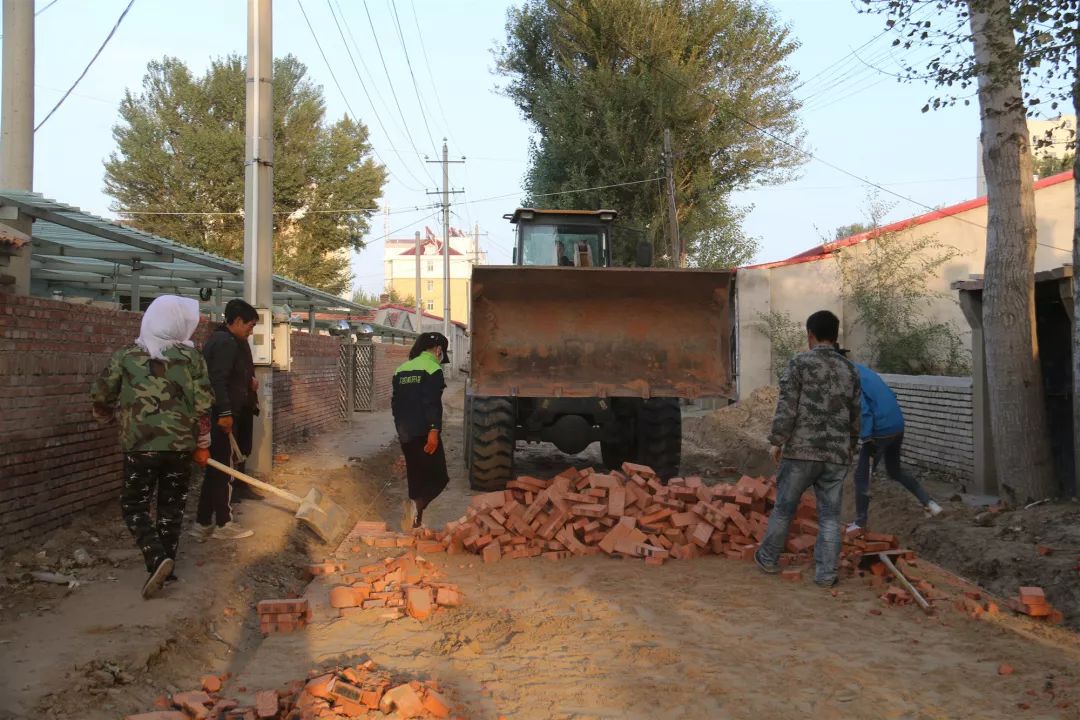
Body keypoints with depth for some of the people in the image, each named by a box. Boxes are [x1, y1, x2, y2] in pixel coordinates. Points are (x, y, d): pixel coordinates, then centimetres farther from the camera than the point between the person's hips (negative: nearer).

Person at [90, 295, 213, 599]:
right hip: (180, 445, 1)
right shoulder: (190, 356, -2)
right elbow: (202, 404, -2)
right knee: (171, 506, 13)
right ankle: (165, 566, 16)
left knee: (134, 505, 9)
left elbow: (101, 395, 7)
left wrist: (106, 415, 30)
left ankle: (157, 557, -10)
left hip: (140, 446, -1)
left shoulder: (125, 356, -1)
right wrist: (202, 444, 8)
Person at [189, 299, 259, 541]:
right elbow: (218, 380, -23)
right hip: (222, 416, -10)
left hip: (216, 415, 10)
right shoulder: (226, 342, -15)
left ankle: (203, 524, 17)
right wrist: (225, 412, -26)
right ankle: (223, 524, 8)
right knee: (225, 469, -1)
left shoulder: (219, 339, 18)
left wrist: (248, 380, 14)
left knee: (215, 469, 13)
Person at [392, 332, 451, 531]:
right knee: (439, 477, -2)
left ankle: (416, 522, 15)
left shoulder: (401, 369, 16)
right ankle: (416, 504, -25)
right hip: (424, 433, -7)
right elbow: (432, 403, -18)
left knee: (416, 477, 15)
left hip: (405, 434, 7)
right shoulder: (432, 368, -7)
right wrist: (434, 431, -22)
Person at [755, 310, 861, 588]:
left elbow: (787, 406, -11)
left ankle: (768, 558, 24)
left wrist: (777, 441, -5)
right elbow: (855, 414, 15)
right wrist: (851, 445, 28)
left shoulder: (799, 363, -5)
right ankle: (826, 573, 7)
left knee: (784, 507, 11)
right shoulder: (850, 370, 9)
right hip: (837, 455, 3)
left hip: (801, 450, -3)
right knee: (830, 516, 7)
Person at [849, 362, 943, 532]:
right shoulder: (863, 370, 13)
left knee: (861, 476, 4)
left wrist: (865, 439, -21)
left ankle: (859, 524, 10)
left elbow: (863, 411, -22)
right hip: (898, 426, 9)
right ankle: (928, 503, 24)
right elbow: (891, 396, 18)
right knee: (895, 471, 27)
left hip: (879, 432, -9)